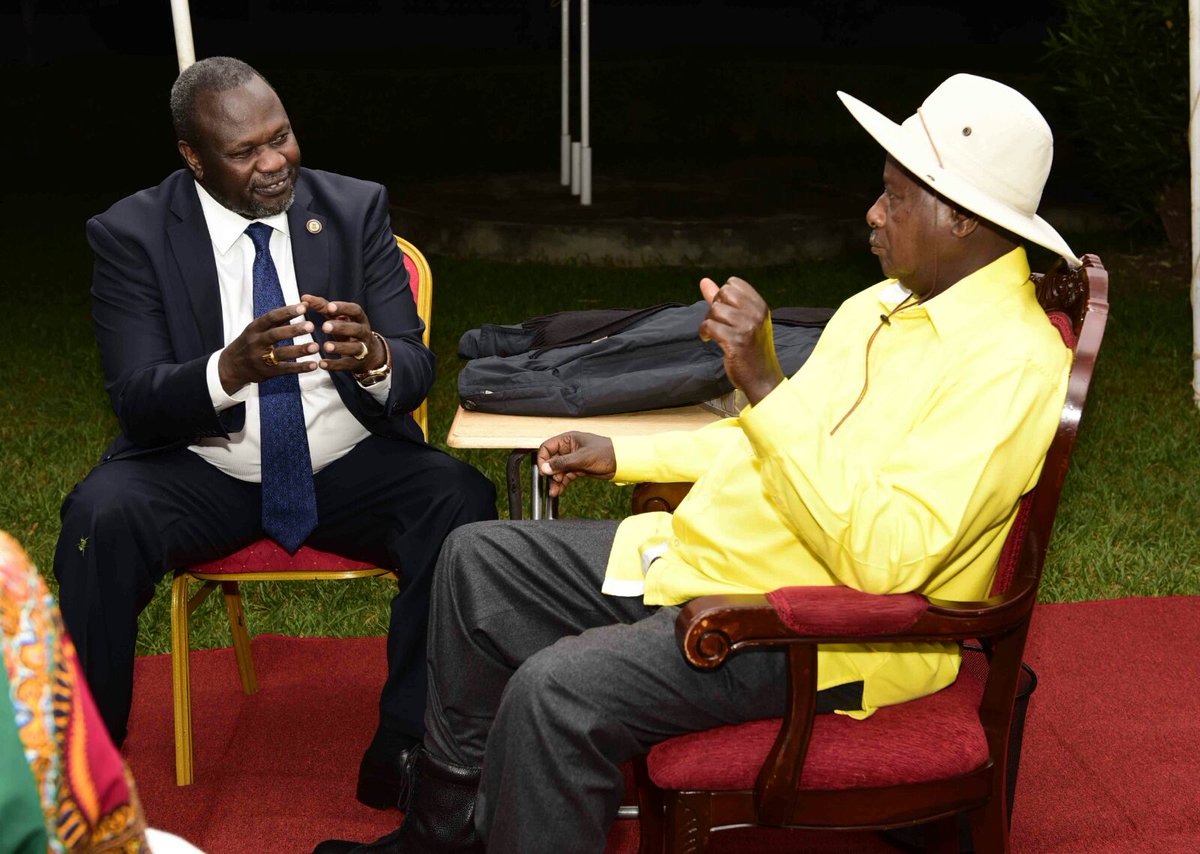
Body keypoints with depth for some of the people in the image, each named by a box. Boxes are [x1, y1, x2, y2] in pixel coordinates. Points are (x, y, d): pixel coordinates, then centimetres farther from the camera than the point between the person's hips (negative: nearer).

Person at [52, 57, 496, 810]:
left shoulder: (356, 210, -1)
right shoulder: (132, 234, -5)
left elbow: (416, 371, -4)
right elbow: (136, 399, -12)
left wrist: (375, 357, -30)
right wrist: (231, 368, -34)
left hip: (348, 466, 1)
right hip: (201, 473, -1)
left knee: (461, 499, -28)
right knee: (101, 517, -31)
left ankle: (406, 757, -19)